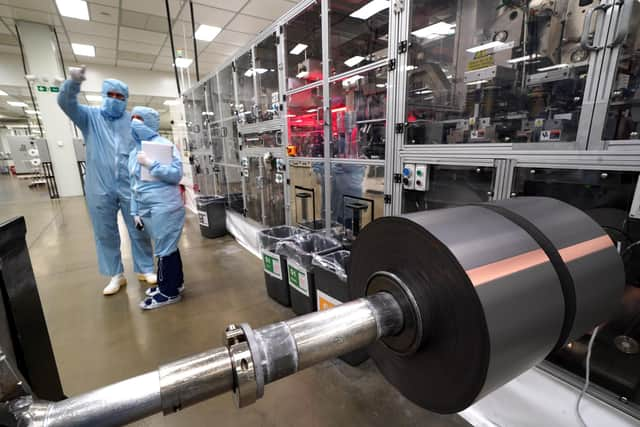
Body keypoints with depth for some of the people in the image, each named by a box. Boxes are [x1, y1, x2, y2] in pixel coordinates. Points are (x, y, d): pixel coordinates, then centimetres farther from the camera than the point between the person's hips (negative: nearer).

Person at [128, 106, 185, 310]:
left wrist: (150, 164, -20)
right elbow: (135, 184, 16)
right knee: (166, 247, 16)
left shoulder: (164, 145, -8)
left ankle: (169, 292, 14)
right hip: (146, 208, 7)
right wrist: (135, 211, 14)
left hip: (165, 207, -7)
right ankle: (174, 282, 31)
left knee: (165, 249, 0)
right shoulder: (134, 151, 14)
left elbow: (176, 175, -17)